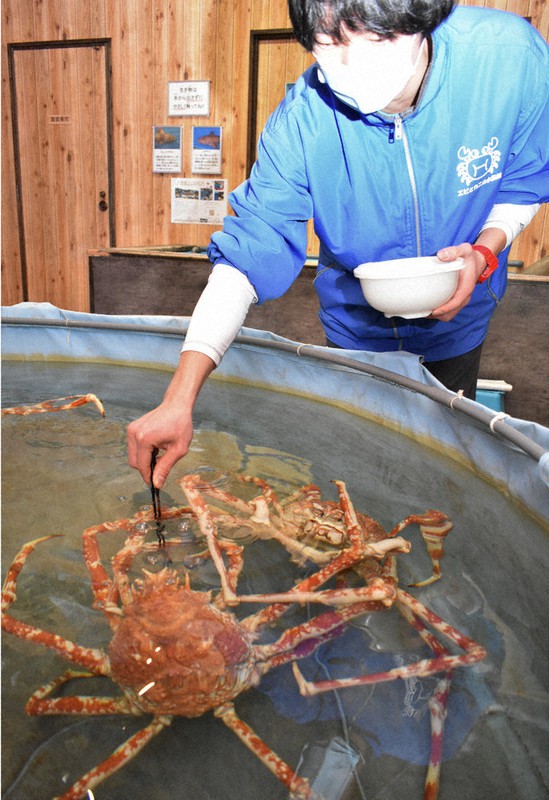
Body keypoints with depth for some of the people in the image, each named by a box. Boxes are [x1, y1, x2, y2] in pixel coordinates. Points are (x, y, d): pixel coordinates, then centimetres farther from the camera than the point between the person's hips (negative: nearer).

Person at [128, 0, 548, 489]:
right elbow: (249, 252, -32)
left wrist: (485, 250, -30)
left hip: (456, 322, 1)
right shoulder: (303, 120, -29)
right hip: (355, 327, 0)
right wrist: (179, 400, -40)